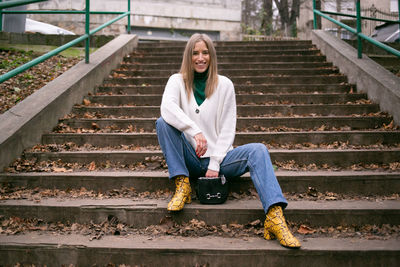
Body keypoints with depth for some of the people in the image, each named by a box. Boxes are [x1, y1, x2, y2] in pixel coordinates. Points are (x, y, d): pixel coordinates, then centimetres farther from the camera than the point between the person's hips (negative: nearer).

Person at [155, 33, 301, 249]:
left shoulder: (224, 85, 4)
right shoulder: (177, 81, 4)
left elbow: (227, 129, 0)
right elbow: (167, 107, -19)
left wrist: (215, 164, -11)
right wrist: (195, 131, -31)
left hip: (218, 157, 0)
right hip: (190, 159, 0)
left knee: (258, 151, -26)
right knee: (163, 123, -22)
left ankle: (275, 218, -43)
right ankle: (182, 186, -21)